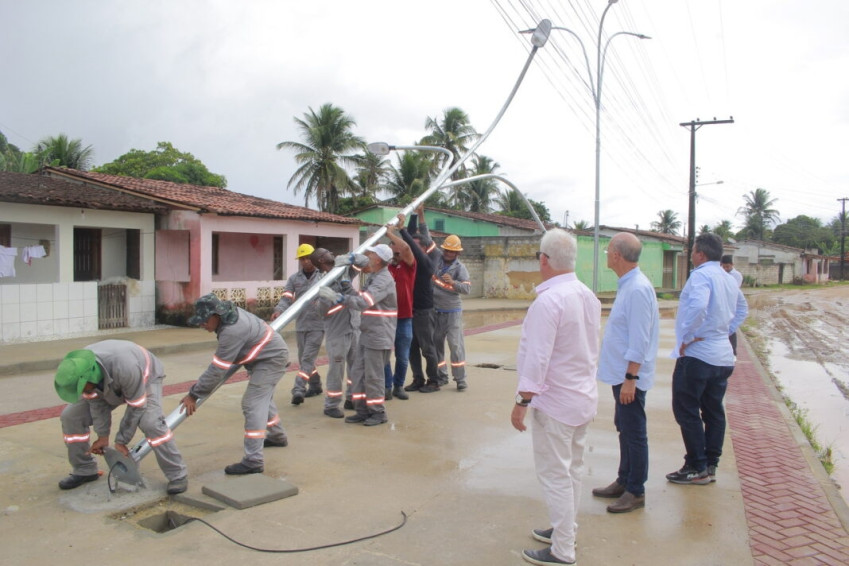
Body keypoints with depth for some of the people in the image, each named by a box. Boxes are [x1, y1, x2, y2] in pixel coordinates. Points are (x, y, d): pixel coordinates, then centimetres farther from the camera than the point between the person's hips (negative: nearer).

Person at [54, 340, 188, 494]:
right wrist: (103, 436, -10)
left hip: (145, 378, -6)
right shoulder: (77, 370, -27)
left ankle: (177, 475, -17)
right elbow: (96, 401, -11)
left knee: (150, 422, -30)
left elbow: (136, 406, -30)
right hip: (110, 384, 6)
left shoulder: (125, 368, -45)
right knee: (70, 416, -4)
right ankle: (84, 470, 14)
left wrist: (121, 441, -21)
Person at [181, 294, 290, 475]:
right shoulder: (228, 313, -5)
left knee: (252, 404, -15)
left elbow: (217, 370, -29)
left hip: (272, 359, -11)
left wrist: (193, 395, -21)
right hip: (268, 354, 11)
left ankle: (253, 461, -15)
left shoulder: (232, 331, -34)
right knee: (262, 398, 26)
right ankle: (277, 436, 46)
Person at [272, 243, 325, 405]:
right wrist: (279, 310, -24)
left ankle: (298, 390, -14)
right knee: (303, 359, 14)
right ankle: (315, 386, 30)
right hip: (300, 325, 4)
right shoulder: (294, 279, 6)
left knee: (307, 358, -11)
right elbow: (286, 298, -5)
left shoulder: (323, 276, 0)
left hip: (317, 325, -4)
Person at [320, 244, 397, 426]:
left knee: (373, 376, 0)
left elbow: (363, 302, -31)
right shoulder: (373, 276, 11)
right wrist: (351, 258, 9)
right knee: (358, 373, 11)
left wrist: (337, 297, -37)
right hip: (367, 334, 9)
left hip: (378, 337, -9)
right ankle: (362, 411, 20)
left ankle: (378, 413, 14)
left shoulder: (383, 280, -19)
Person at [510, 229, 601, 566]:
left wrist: (522, 401, -18)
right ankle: (564, 529, 35)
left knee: (555, 475, 2)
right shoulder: (588, 296, 4)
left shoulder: (548, 300, -22)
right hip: (584, 396, 9)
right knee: (573, 469, 19)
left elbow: (537, 357, -24)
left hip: (556, 402, -9)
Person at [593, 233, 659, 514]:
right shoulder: (627, 285, 9)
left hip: (630, 377, -10)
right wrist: (624, 377, 17)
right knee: (624, 429, 19)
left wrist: (630, 378, -22)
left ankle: (636, 492, 17)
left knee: (634, 433, 3)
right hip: (620, 373, 10)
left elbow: (639, 340, -24)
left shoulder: (638, 289, -22)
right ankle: (624, 481, 33)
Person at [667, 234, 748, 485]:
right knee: (714, 412, 14)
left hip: (697, 355, -9)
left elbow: (698, 306, -33)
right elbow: (742, 309, 27)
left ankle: (697, 468, 5)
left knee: (686, 411, 0)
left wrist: (688, 336, -21)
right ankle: (710, 466, 22)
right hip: (723, 356, 9)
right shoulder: (729, 279, 13)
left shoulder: (701, 275, -15)